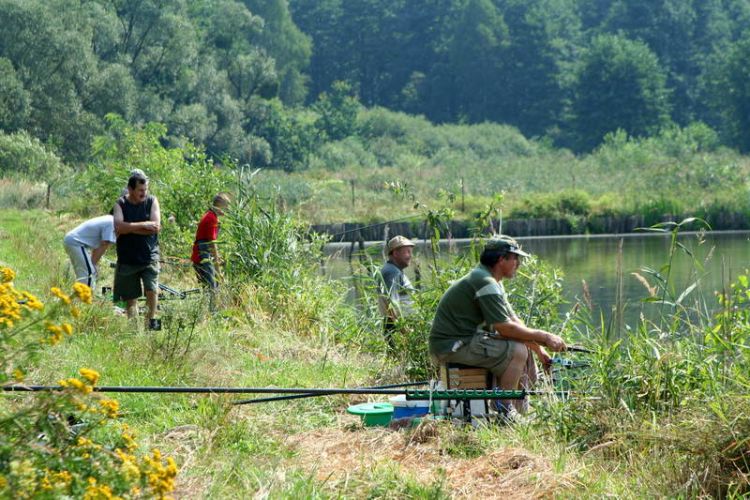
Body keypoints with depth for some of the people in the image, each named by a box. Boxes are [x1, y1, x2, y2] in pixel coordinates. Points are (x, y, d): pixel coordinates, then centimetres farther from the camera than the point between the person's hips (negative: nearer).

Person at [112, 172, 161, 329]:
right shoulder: (120, 204, 0)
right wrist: (142, 225, -17)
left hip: (149, 256, -1)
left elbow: (156, 227, -12)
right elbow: (119, 227, -16)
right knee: (131, 296, 5)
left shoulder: (152, 201, 1)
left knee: (152, 289, -13)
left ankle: (152, 319, 4)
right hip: (127, 258, 1)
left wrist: (130, 228, -13)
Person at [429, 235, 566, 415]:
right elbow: (505, 328, -22)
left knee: (524, 350, 11)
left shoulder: (494, 283, 15)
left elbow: (514, 321, 15)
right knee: (517, 351, -20)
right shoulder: (484, 282, -19)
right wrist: (544, 337, -15)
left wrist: (538, 349, 6)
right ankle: (504, 412, -14)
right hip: (452, 346, -11)